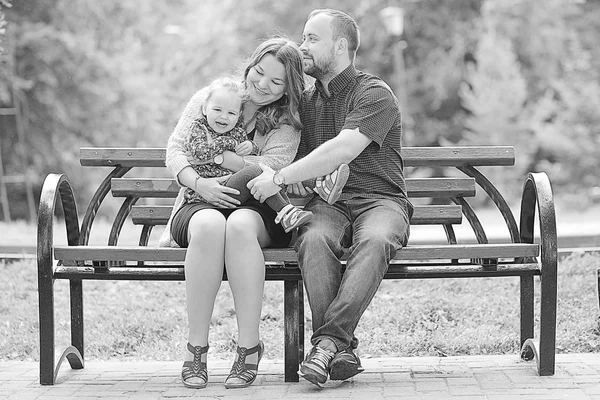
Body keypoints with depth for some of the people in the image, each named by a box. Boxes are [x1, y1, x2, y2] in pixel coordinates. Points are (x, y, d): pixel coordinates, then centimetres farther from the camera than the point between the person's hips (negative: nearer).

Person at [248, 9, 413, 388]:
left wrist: (280, 177, -19)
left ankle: (328, 340, -43)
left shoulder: (374, 93, -3)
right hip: (328, 202, 4)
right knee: (314, 239, -32)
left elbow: (343, 150, -18)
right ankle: (342, 350, -38)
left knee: (374, 240, -38)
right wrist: (290, 177, 1)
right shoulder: (306, 100, 19)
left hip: (379, 199, -4)